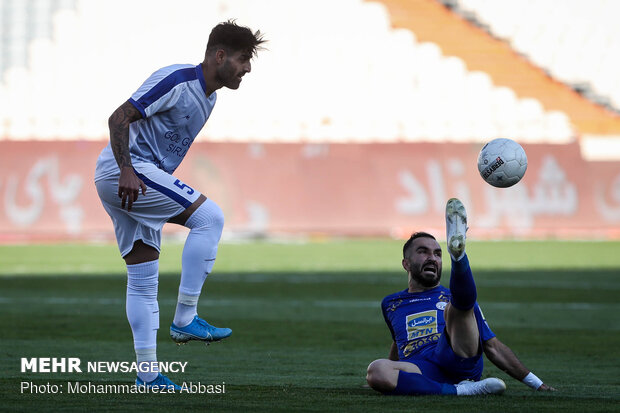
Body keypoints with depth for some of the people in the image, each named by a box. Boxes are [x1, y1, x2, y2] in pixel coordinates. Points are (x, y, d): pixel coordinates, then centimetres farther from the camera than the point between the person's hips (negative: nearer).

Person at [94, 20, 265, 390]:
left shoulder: (207, 96, 15)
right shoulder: (177, 81, -15)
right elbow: (119, 118, -19)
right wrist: (127, 171, -27)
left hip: (136, 179, 10)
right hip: (125, 172, -10)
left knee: (143, 279, 9)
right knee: (210, 216, -17)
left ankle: (147, 373, 10)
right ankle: (185, 319, -15)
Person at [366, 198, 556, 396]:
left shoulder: (454, 298, 28)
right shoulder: (390, 304, 31)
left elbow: (493, 347, 26)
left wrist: (536, 384, 22)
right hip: (419, 370, 0)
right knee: (376, 370, -35)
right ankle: (462, 391, -38)